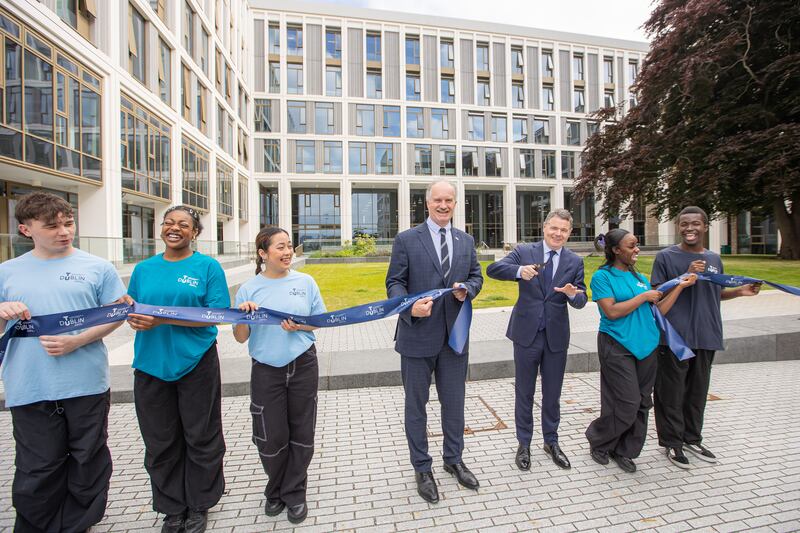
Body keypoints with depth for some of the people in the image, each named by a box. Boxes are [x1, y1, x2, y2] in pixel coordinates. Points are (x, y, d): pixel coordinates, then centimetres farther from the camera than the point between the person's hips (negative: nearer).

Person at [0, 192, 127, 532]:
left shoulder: (97, 267, 1)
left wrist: (76, 341, -13)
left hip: (87, 386, -1)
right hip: (30, 391, 1)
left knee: (88, 466, 13)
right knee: (37, 473, 13)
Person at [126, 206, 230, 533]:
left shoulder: (208, 267, -5)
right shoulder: (144, 268, 9)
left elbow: (217, 313, -12)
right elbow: (131, 309, 16)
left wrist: (163, 318, -21)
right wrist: (132, 316, -8)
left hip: (196, 362, -4)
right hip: (151, 364, 4)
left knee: (200, 437, 10)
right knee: (160, 441, 15)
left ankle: (199, 505, 32)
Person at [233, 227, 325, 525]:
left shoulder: (305, 282, -2)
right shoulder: (249, 289, -3)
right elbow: (241, 338, 1)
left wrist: (299, 326, -15)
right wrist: (243, 316, -19)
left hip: (303, 366, 1)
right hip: (266, 371, 0)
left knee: (301, 433, 11)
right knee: (271, 437, 9)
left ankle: (295, 494, 33)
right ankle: (276, 491, 37)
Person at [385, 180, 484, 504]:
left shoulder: (466, 241, 9)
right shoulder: (406, 240, -5)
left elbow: (476, 276, 13)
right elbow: (394, 282, -7)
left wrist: (467, 289, -10)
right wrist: (410, 307, -26)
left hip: (455, 335, 4)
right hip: (418, 335, -3)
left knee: (454, 402, 19)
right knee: (416, 405, 12)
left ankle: (453, 459, 42)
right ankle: (422, 468, 33)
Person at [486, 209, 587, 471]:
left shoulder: (575, 261, 3)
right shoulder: (524, 251, -3)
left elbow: (581, 300, 1)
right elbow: (493, 269, -14)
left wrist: (573, 294, -23)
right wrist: (519, 271, -32)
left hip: (557, 336, 2)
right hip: (527, 333, -2)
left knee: (552, 393, 17)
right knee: (524, 393, 12)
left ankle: (551, 441, 38)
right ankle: (524, 443, 30)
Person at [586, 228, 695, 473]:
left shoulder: (640, 277, 13)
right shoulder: (602, 276, -6)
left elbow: (659, 310, 12)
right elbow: (611, 311, -16)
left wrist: (680, 286, 6)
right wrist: (643, 297, -10)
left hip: (646, 346, 7)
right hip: (617, 347, -7)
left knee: (642, 403, 10)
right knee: (628, 403, -5)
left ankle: (624, 451, 27)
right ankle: (598, 441, 19)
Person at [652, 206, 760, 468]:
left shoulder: (714, 259, 12)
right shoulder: (666, 257, -4)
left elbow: (715, 293, 22)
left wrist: (740, 291, 5)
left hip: (706, 336, 5)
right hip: (675, 336, -5)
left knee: (698, 390, 15)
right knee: (672, 392, 3)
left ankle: (692, 439, 31)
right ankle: (672, 442, 17)